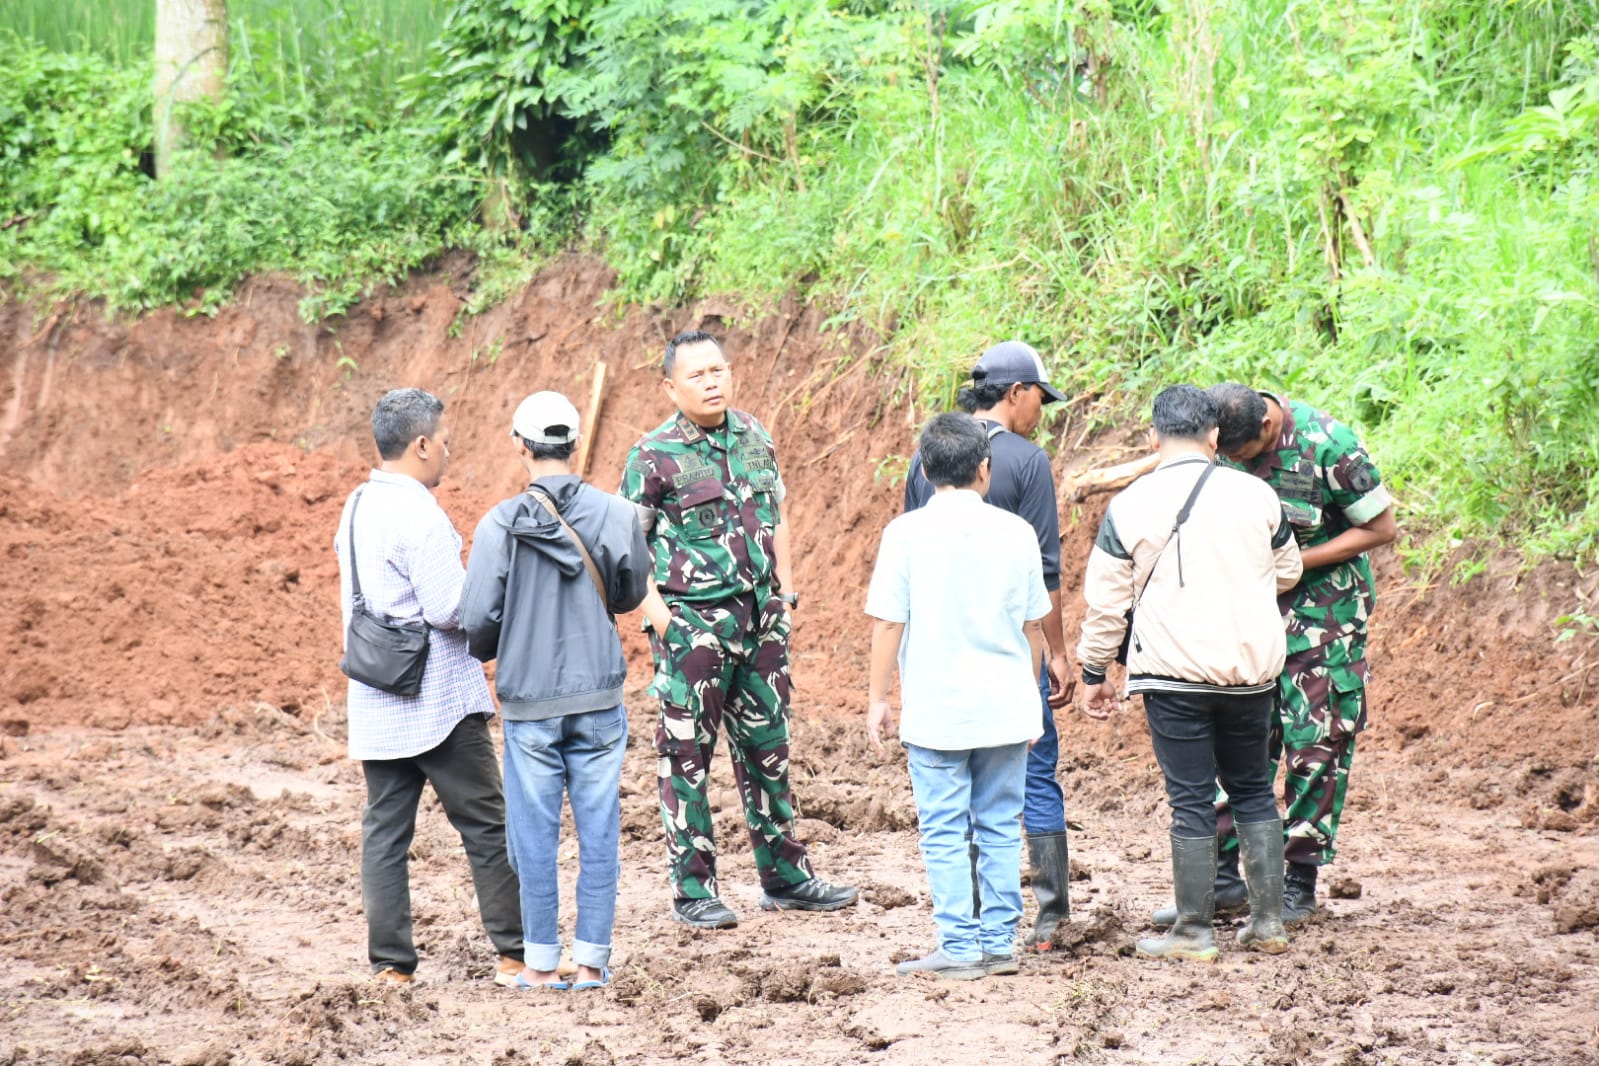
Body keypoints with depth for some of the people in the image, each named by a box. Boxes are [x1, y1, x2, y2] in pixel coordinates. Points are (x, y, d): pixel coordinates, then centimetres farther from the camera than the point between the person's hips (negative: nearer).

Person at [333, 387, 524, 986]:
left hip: (377, 705, 8)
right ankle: (515, 954, 1)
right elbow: (449, 607, -21)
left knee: (385, 829, 6)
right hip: (438, 702, -8)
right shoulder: (417, 514, -16)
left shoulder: (356, 509, 12)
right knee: (487, 825, 0)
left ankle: (390, 964, 5)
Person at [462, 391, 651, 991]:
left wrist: (483, 652, 15)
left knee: (535, 834, 7)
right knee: (599, 832, 7)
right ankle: (592, 960, 9)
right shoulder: (614, 515, -5)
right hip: (599, 699, 1)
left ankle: (541, 964, 11)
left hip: (529, 702, -1)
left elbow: (478, 618, -8)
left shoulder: (501, 525, -10)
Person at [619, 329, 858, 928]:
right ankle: (692, 891, 6)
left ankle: (784, 877, 22)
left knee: (768, 749, 13)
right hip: (692, 625, -6)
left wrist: (785, 593, 12)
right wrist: (658, 616, -14)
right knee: (687, 756, 0)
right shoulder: (655, 456, -9)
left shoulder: (756, 438, 8)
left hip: (759, 620, 6)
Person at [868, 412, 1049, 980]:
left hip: (935, 709, -3)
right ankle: (999, 942, 14)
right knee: (1000, 829, 11)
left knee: (944, 835, 2)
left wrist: (877, 698, 1)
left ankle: (959, 948, 1)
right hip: (1005, 708, 3)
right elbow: (1033, 625, 7)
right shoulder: (1015, 532, 1)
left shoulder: (907, 533, -7)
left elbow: (888, 622, -7)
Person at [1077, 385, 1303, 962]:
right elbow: (1288, 572, 18)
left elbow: (1105, 601, -1)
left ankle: (1194, 932, 5)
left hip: (1173, 674, -3)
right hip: (1251, 668, 3)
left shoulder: (1129, 507, -6)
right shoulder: (1256, 494, 2)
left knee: (1191, 800, 1)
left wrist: (1094, 672, 10)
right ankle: (1268, 921, 16)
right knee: (1253, 790, 15)